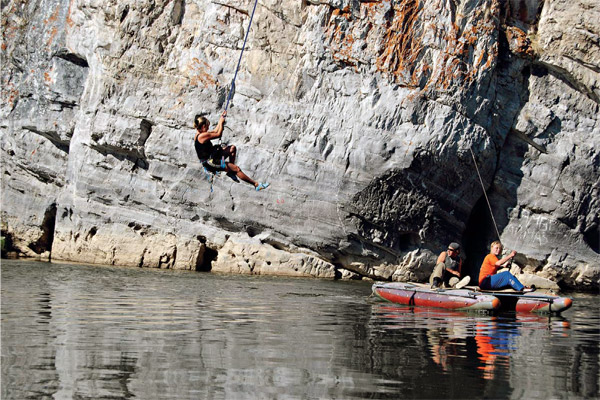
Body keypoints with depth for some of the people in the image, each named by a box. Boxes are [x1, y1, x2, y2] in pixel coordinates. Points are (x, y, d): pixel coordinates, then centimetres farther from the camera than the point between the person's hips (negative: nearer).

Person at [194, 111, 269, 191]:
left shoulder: (199, 133, 5)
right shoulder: (202, 136, -25)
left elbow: (215, 131, 16)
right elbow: (218, 134, -16)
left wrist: (221, 120, 13)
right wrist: (221, 122, -4)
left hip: (211, 156, 11)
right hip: (210, 163, -11)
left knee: (232, 148, 12)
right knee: (237, 169, -12)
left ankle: (231, 171, 14)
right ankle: (256, 184, -6)